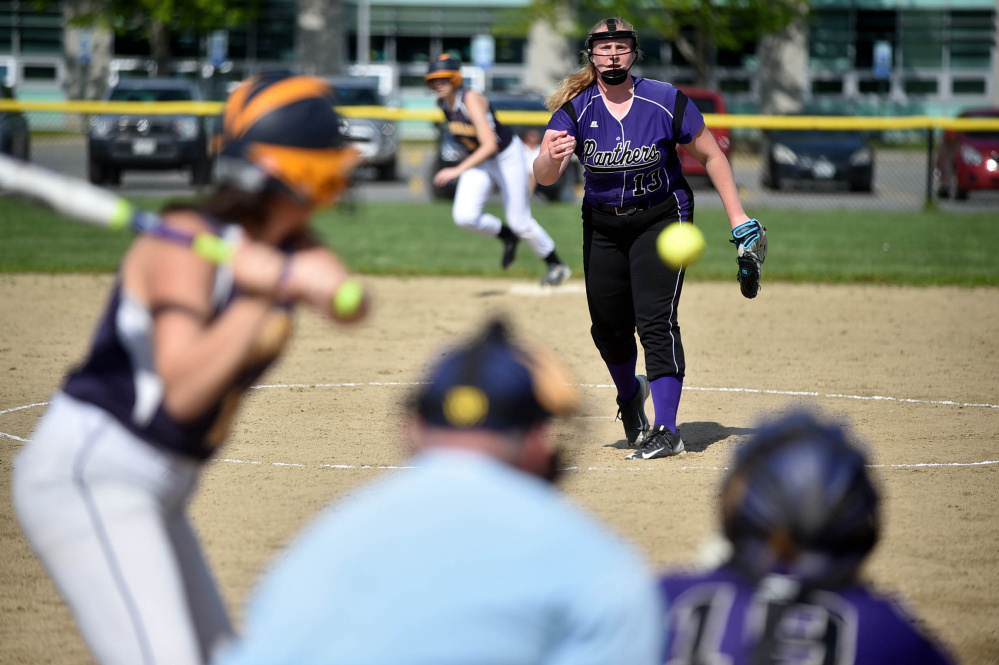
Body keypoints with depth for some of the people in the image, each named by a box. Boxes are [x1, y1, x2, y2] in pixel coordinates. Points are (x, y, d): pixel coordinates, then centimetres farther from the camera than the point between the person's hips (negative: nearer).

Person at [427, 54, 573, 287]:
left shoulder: (471, 100, -31)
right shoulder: (442, 103, -8)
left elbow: (490, 145, -39)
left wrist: (458, 170, -45)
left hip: (507, 155, -6)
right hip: (478, 159, 6)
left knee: (520, 222, 0)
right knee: (464, 216, -14)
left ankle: (556, 265, 24)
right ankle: (507, 236, 15)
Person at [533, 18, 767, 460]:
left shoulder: (666, 102, -15)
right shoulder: (575, 109, -13)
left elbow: (710, 156, -4)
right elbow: (543, 176, -26)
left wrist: (738, 219, -6)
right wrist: (552, 157, -50)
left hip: (662, 220, -3)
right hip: (603, 226, 3)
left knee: (656, 321, -17)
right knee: (609, 328, 9)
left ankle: (667, 432, -16)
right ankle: (630, 397, 42)